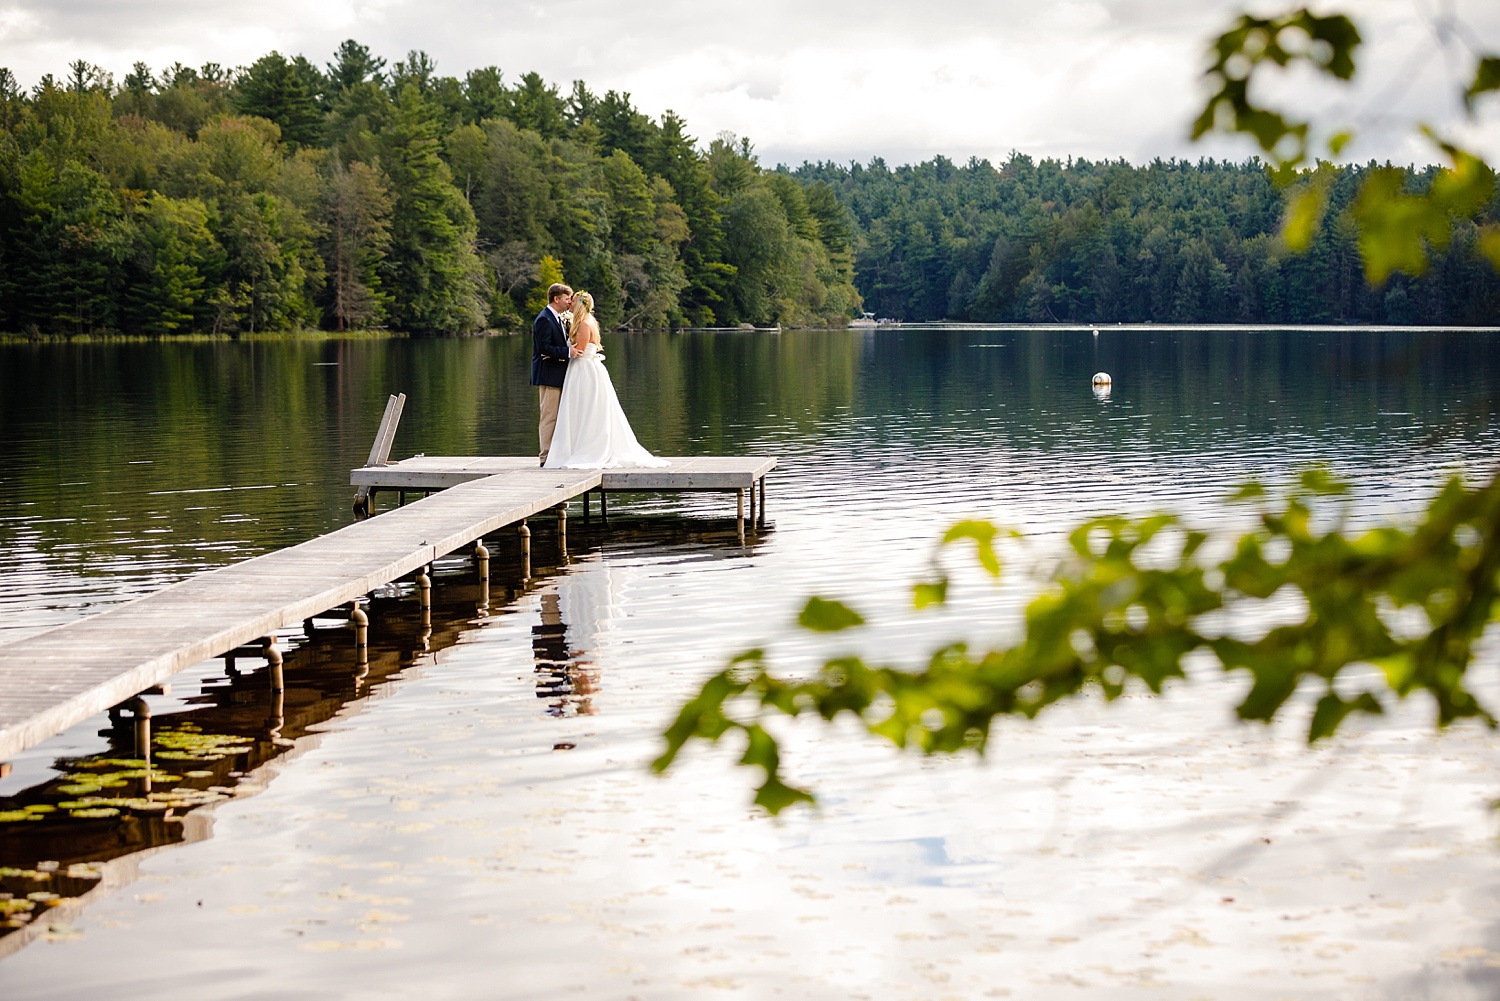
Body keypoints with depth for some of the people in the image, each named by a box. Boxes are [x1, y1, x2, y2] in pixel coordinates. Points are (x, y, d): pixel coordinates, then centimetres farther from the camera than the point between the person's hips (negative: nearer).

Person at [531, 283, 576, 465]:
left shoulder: (557, 318, 17)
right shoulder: (544, 320, -14)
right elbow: (544, 348, -21)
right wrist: (567, 352, -24)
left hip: (557, 375, 10)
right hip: (548, 375, -10)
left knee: (555, 417, 11)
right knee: (549, 416, -8)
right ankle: (546, 457, -6)